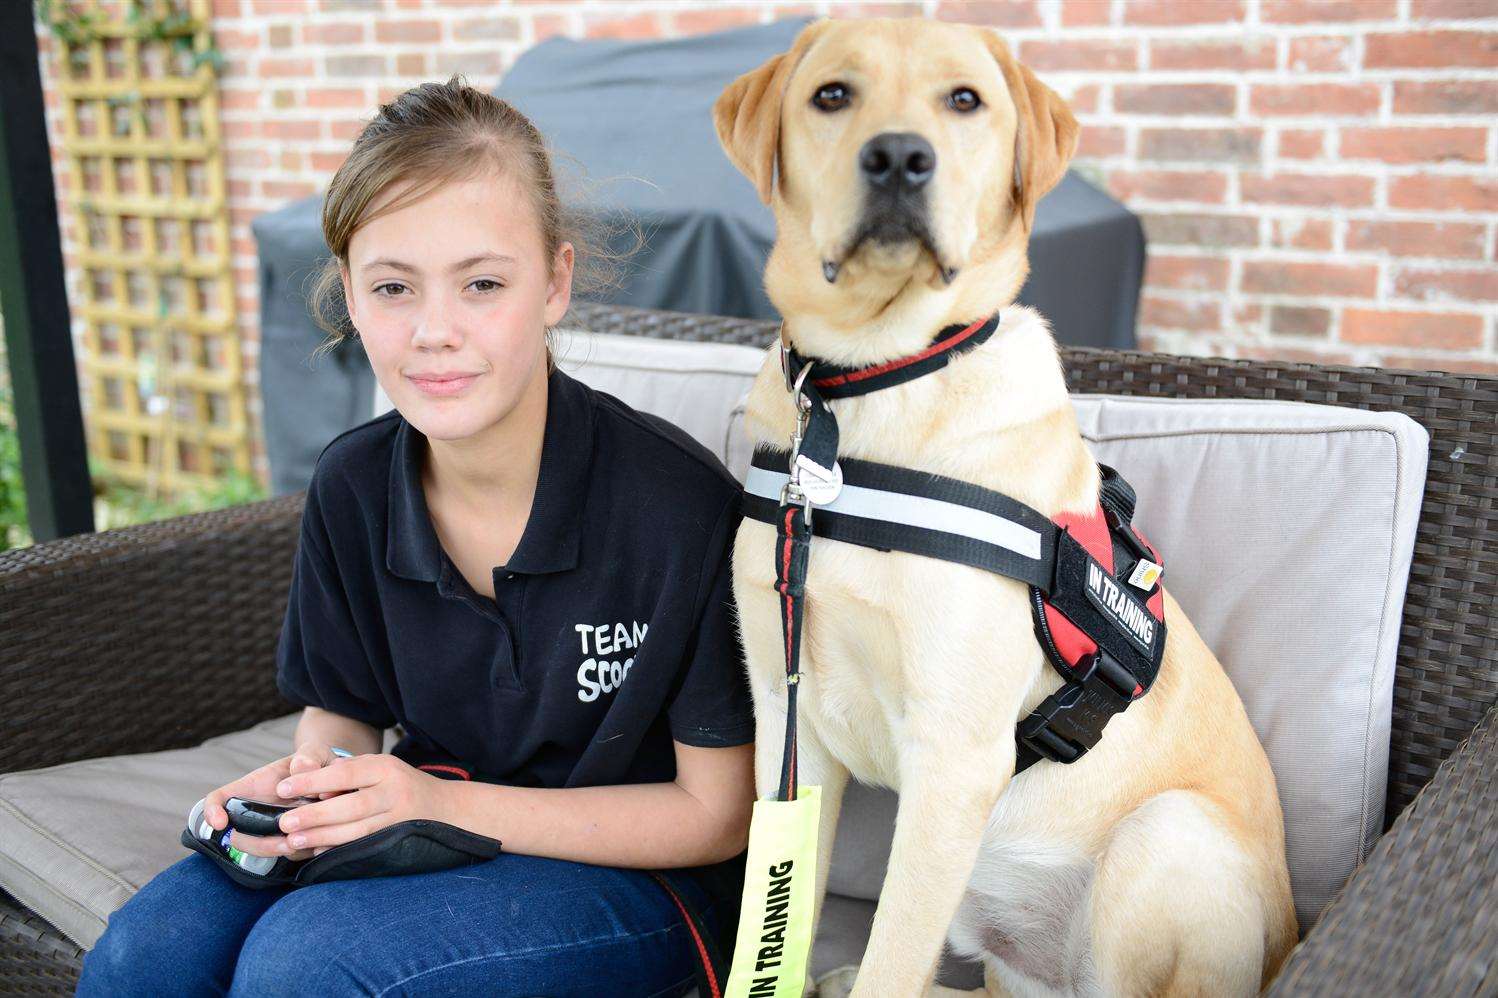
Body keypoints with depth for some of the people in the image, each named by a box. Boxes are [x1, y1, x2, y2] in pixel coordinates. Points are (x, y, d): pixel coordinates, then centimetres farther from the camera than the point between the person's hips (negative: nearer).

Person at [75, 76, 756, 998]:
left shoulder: (678, 503, -24)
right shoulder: (351, 489, -6)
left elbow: (715, 814, -15)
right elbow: (343, 712, 11)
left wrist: (446, 802, -22)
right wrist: (300, 785, -14)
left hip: (641, 877, -4)